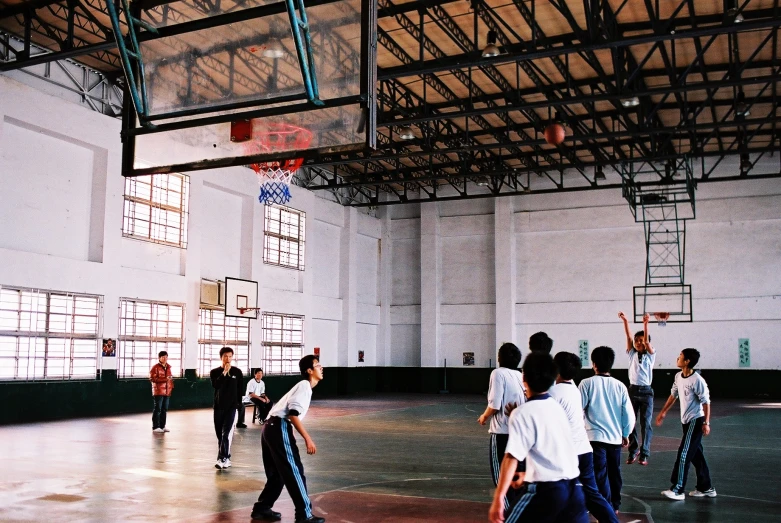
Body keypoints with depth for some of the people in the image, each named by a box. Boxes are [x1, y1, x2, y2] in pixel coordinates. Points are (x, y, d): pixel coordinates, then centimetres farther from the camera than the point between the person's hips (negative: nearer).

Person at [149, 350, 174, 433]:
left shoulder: (168, 367, 13)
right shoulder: (155, 367, -7)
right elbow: (152, 378, -14)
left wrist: (171, 386, 7)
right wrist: (164, 379, -22)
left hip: (167, 391, 7)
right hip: (158, 391, -7)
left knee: (165, 409, 10)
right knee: (157, 409, -3)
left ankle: (162, 426, 18)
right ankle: (155, 427, 2)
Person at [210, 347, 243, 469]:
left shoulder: (237, 372, 2)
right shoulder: (214, 372, 3)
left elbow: (240, 390, 7)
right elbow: (215, 385, -16)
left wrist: (238, 403, 4)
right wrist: (224, 372, -19)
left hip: (232, 406, -2)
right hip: (218, 407, 2)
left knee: (227, 433, -14)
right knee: (220, 434, 8)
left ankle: (223, 458, -18)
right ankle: (226, 458, 19)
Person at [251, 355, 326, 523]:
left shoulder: (303, 386, 21)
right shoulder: (304, 385, -8)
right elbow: (293, 414, -19)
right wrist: (308, 439, -18)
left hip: (271, 428, 10)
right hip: (279, 429, -10)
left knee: (277, 473, 18)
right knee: (295, 472, -6)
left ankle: (261, 508, 25)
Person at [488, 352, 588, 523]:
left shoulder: (523, 413, -10)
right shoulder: (556, 407, 13)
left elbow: (512, 458, -20)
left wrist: (498, 498, -21)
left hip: (546, 490, -6)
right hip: (573, 487, 7)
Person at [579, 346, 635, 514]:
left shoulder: (587, 383, -9)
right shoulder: (620, 386, 0)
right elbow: (629, 414, 2)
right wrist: (625, 434, 15)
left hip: (596, 437, -4)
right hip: (615, 437, 4)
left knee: (600, 475, 0)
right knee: (614, 473, 17)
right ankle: (614, 506, 29)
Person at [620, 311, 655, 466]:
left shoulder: (650, 355, 3)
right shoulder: (632, 354, 8)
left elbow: (647, 341, -13)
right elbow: (628, 337, -4)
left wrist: (645, 324, -27)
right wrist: (625, 321, -17)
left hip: (646, 391, -2)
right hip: (633, 390, 2)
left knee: (646, 424, 0)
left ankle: (644, 454, 5)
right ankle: (633, 452, 15)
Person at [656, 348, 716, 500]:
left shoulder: (697, 380, -20)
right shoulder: (678, 376, 5)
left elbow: (706, 402, -18)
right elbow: (673, 395, 17)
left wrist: (706, 423, -20)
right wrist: (663, 412, 19)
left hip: (696, 421, -8)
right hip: (686, 420, 8)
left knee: (683, 454, -10)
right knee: (696, 455, 14)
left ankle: (677, 490, -7)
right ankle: (706, 488, 24)